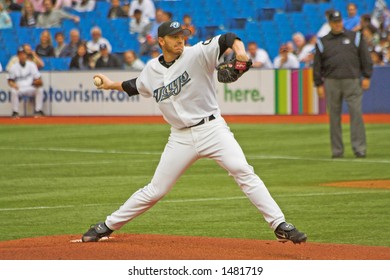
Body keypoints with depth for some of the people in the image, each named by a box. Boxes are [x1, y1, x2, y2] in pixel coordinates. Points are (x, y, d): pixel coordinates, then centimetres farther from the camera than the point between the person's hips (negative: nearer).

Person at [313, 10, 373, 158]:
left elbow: (365, 58, 9)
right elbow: (317, 65, 10)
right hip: (332, 83, 1)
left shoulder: (355, 37, 10)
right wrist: (319, 84, 4)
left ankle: (359, 148, -9)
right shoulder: (322, 42, 11)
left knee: (356, 113, -9)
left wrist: (366, 77, 0)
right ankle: (337, 150, 7)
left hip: (352, 81, -1)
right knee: (334, 117, 2)